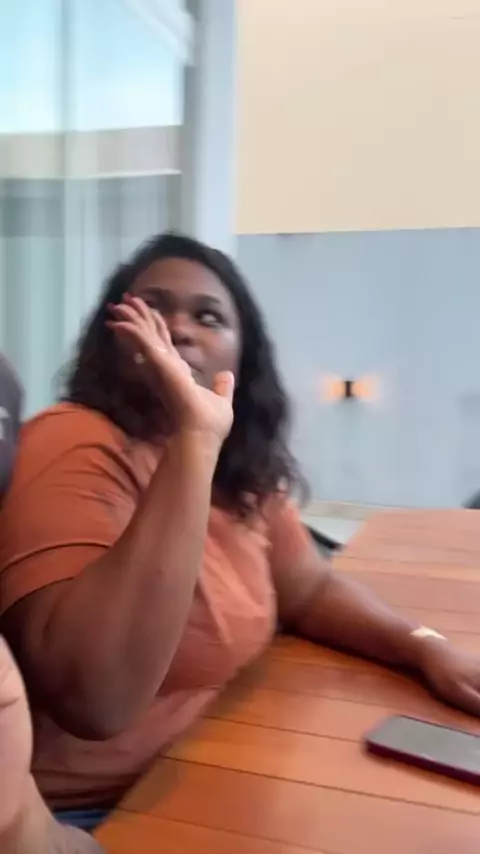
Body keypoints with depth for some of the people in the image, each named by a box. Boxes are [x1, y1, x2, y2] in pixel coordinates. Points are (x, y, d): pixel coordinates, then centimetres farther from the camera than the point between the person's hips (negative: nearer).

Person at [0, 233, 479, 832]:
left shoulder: (243, 465, 2)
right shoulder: (77, 446, -22)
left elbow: (311, 588, 12)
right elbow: (94, 700, -33)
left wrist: (426, 647, -4)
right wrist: (193, 439, -34)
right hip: (90, 813, -6)